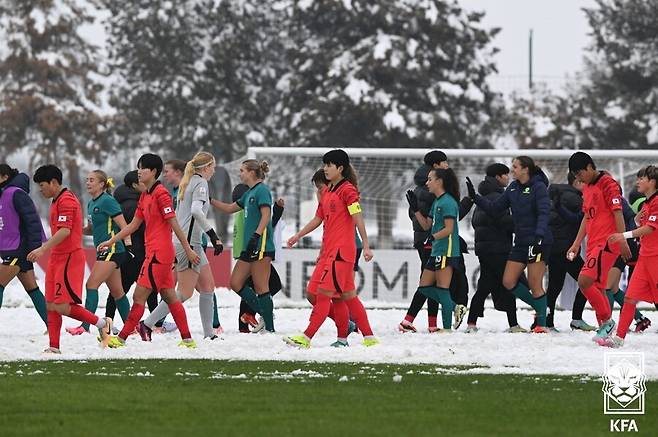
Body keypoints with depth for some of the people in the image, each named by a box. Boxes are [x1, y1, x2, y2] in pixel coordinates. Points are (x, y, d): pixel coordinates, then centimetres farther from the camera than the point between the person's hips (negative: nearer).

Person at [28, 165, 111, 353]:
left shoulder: (66, 200, -14)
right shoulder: (57, 201, 18)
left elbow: (65, 231, -23)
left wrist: (43, 249, -26)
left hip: (69, 258, -10)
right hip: (57, 258, 10)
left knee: (62, 306, -13)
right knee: (51, 305, 5)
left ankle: (101, 323, 0)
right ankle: (54, 347, 5)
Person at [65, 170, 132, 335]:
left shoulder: (107, 201, -12)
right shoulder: (91, 204, 14)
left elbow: (123, 225, -15)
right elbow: (91, 229, 24)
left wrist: (128, 242, -24)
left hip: (112, 250, -10)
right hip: (104, 251, 10)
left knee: (92, 284, -15)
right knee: (116, 292, 14)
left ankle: (85, 326, -18)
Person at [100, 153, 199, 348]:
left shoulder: (161, 193, -13)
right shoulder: (145, 196, 15)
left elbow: (174, 224, -14)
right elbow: (134, 224, 21)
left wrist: (188, 250, -14)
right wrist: (111, 241, 20)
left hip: (159, 253, -9)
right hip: (153, 252, 9)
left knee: (139, 296, -6)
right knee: (169, 296, 10)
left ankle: (121, 338, -4)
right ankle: (187, 339, 11)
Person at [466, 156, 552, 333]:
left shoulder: (539, 187, -10)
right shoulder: (513, 188, 12)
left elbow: (544, 212, -21)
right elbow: (494, 208, 15)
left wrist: (539, 235, -35)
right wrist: (475, 197, 3)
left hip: (538, 242, -8)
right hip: (520, 242, 8)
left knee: (535, 285, -6)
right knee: (508, 282, 3)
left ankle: (542, 323, 4)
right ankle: (539, 308, 18)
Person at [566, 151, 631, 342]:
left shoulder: (608, 184, -10)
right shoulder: (587, 188, 18)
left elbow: (618, 213, -14)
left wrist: (623, 241, -19)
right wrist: (576, 244, 20)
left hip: (607, 243, -9)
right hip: (593, 244, 9)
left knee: (584, 281, -18)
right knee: (597, 287, 8)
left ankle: (606, 320, -9)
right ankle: (605, 327, 14)